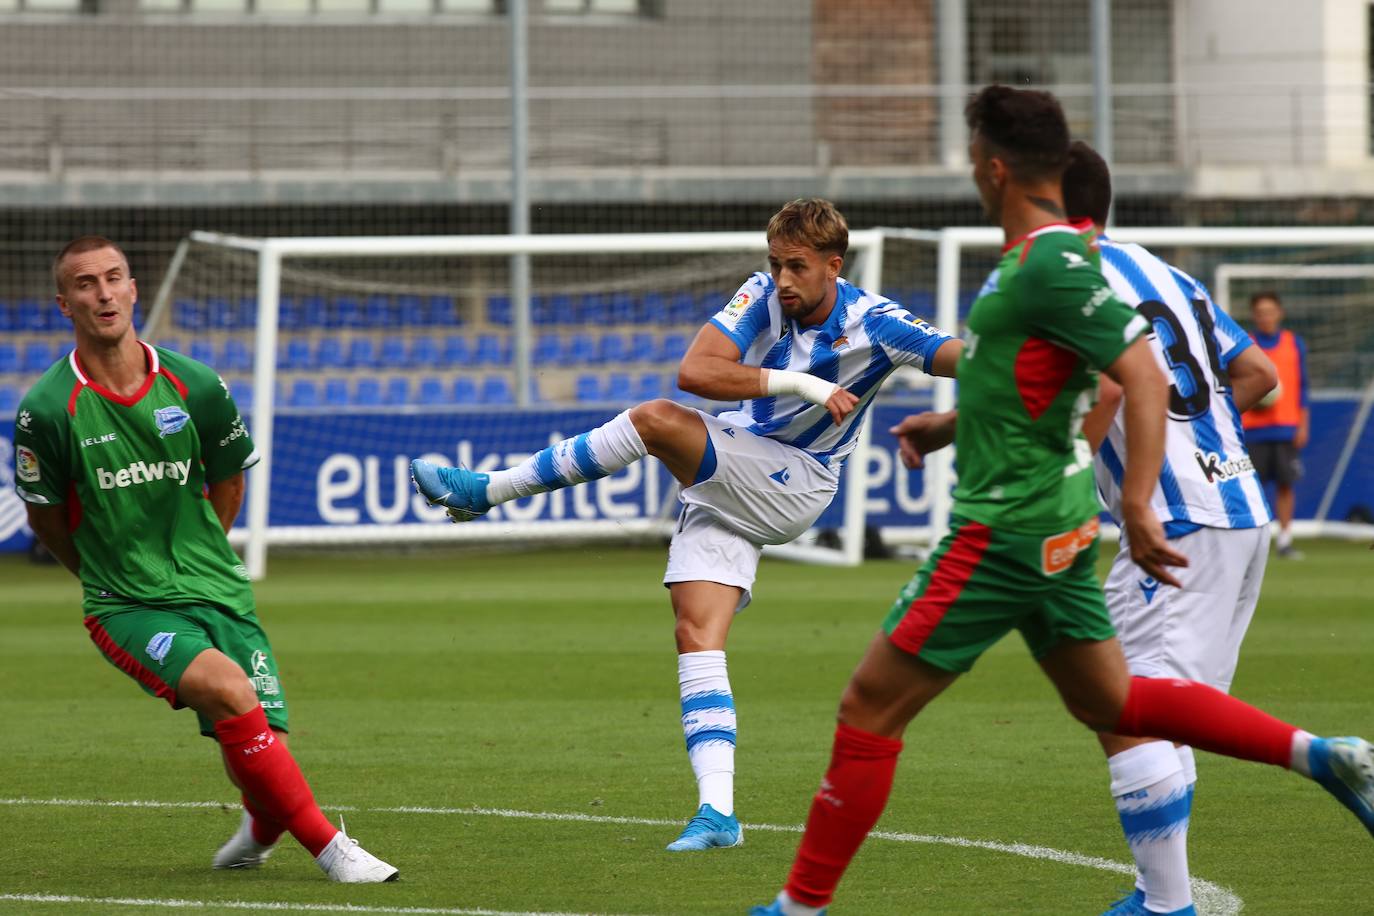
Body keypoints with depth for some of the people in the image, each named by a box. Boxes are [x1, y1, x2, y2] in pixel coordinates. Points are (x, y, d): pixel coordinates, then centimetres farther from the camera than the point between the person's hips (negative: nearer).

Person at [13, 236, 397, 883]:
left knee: (264, 753, -8)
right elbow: (43, 517, 6)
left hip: (219, 596, 3)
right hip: (127, 610, -3)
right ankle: (327, 846, -20)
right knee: (227, 688, -30)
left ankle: (260, 829, 30)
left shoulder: (196, 388, -1)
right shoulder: (47, 410, -9)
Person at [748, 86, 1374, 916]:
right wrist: (949, 424, 32)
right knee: (1110, 702, 18)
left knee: (870, 707, -2)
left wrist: (1138, 508, -33)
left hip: (1007, 532, -10)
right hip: (1056, 524, 10)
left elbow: (1144, 377, -27)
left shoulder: (1050, 265, -20)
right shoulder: (1052, 253, 10)